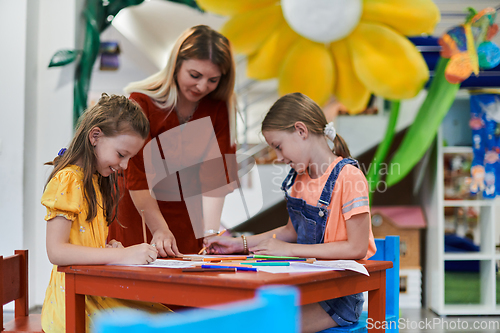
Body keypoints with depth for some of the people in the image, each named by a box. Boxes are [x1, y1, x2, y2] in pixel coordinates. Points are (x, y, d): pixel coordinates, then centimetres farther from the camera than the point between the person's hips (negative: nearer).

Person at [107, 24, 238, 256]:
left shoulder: (221, 108, -7)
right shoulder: (140, 102, -16)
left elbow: (215, 174, -14)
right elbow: (137, 177, -19)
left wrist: (210, 233, -25)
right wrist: (160, 230, -28)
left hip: (189, 221, 2)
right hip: (139, 218, -2)